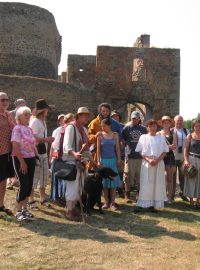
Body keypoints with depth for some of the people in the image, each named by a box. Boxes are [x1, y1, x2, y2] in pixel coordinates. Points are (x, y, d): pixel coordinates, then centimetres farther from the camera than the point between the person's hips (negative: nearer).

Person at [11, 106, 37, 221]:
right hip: (21, 160, -7)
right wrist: (22, 162, -19)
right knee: (24, 185, -6)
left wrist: (36, 157, 9)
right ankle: (19, 211, 7)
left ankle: (24, 208, 20)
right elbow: (15, 147, -16)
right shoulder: (17, 129, -11)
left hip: (31, 159, 7)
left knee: (29, 185, 9)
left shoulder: (30, 129, 12)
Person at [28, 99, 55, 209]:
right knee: (34, 176, -3)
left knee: (44, 175, 14)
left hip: (43, 152, 10)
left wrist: (48, 140, 8)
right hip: (36, 152, -9)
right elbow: (33, 138, -23)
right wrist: (46, 139, -19)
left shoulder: (43, 121, 14)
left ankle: (43, 198, 26)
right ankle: (31, 200, 8)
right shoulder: (34, 122, -15)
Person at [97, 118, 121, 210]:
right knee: (104, 182, 2)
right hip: (103, 160, 0)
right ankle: (106, 202, 11)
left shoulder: (115, 135, 1)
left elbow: (117, 148, 3)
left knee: (113, 181, -1)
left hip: (113, 160, 0)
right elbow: (98, 149, 0)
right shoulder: (100, 135, 0)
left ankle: (112, 202, 4)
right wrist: (98, 161, -5)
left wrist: (119, 160, 0)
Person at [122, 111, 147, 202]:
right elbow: (122, 140, 9)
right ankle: (127, 195, 9)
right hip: (130, 156, -2)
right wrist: (128, 147, 1)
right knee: (128, 175, -1)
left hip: (141, 156, 2)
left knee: (140, 176, 8)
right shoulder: (126, 128, 4)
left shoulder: (143, 129, 10)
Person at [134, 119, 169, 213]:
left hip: (159, 163, 2)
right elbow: (140, 151, 1)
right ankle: (141, 205, 0)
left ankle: (152, 205, 8)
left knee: (157, 184, 1)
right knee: (145, 184, -4)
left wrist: (157, 160, -11)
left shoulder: (161, 137, 9)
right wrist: (148, 160, -13)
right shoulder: (143, 137, 5)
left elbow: (164, 151, 6)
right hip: (146, 163, -2)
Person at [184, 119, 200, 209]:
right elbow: (186, 149, -1)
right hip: (192, 160, -2)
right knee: (191, 180, 3)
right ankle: (191, 202, 12)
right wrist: (186, 160, -12)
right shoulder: (190, 136, 1)